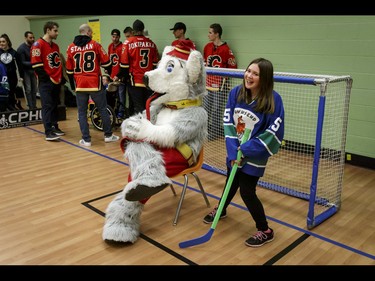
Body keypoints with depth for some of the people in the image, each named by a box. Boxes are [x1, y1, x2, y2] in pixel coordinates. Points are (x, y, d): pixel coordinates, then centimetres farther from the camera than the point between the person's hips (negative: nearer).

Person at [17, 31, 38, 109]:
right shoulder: (21, 48, -10)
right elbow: (22, 62, -13)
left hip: (33, 70, 5)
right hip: (25, 71, -5)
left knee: (34, 89, 6)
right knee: (28, 90, -7)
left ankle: (34, 106, 14)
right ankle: (31, 107, -3)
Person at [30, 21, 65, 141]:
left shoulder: (56, 46, 15)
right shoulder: (38, 45, -9)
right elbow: (36, 65, -15)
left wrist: (61, 78, 13)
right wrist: (47, 78, -15)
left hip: (57, 82, 7)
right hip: (45, 82, -7)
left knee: (55, 106, 13)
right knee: (47, 106, -9)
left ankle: (55, 127, 22)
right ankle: (48, 132, -10)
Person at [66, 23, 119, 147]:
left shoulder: (71, 47, 7)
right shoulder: (95, 44, -2)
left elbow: (69, 70, 10)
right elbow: (106, 62, 0)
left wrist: (72, 85, 20)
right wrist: (110, 72, 20)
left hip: (80, 85, 2)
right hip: (95, 83, -2)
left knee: (82, 112, 7)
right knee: (103, 110, 9)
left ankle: (86, 139, 6)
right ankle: (108, 135, 17)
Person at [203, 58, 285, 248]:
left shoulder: (273, 99, -21)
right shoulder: (235, 92, -10)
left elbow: (274, 132, -19)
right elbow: (228, 122, -6)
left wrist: (247, 149, -20)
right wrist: (232, 150, -15)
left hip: (254, 155, -4)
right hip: (235, 151, 4)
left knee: (247, 192, -2)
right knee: (231, 184, 21)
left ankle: (265, 231, 20)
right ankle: (221, 210, 52)